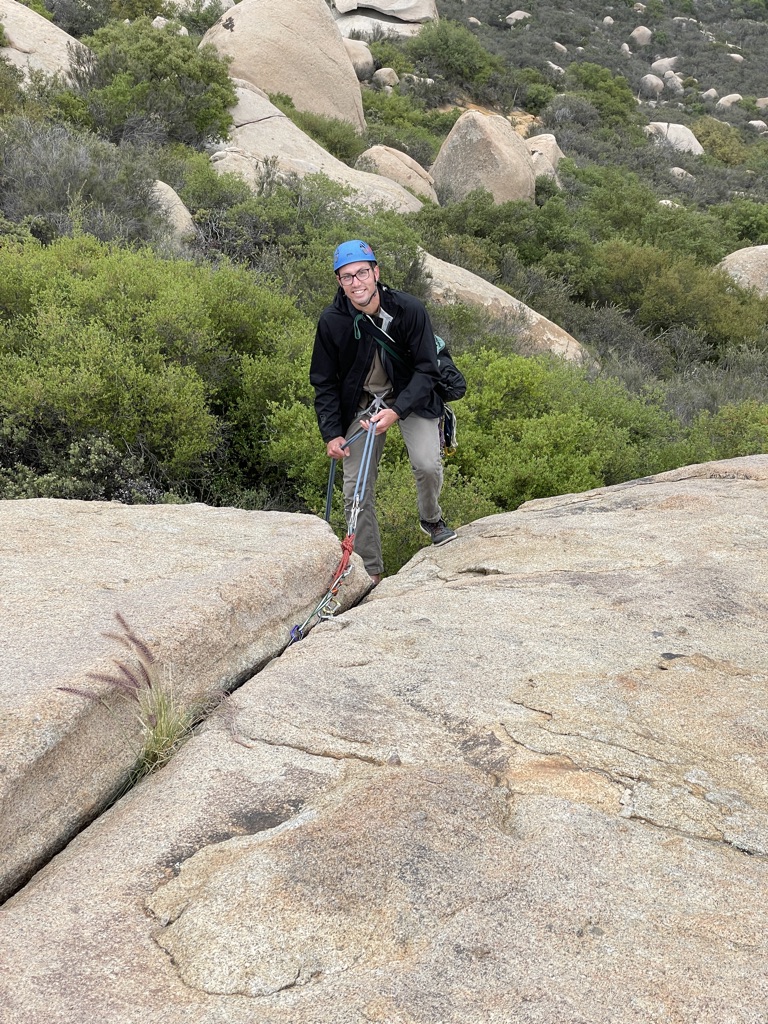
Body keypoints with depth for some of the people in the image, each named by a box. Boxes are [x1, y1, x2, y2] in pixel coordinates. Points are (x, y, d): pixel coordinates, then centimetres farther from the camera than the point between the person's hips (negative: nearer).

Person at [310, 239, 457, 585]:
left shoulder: (409, 309, -20)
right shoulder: (331, 321, -15)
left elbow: (426, 370, -16)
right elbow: (324, 383, -3)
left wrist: (396, 411, -29)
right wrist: (331, 434, -12)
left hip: (410, 397, -1)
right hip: (361, 403, 2)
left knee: (427, 465, -25)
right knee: (356, 492, -4)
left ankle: (431, 520, 10)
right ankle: (371, 573, 11)